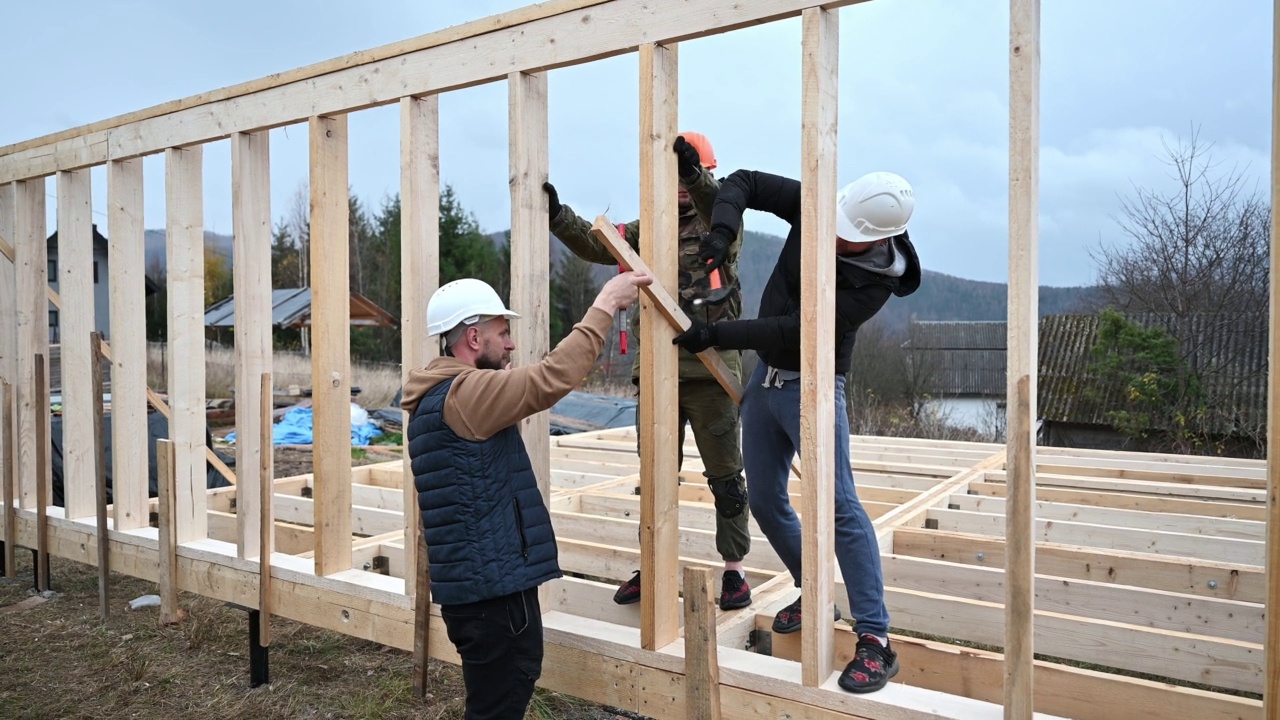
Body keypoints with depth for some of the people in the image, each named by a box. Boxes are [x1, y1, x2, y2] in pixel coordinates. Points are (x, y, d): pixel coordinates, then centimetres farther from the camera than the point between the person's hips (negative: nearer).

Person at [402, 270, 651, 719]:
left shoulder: (440, 396, 14)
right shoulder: (466, 392, -19)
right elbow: (553, 378, -26)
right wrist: (604, 306, -18)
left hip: (479, 581, 11)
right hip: (492, 586, -11)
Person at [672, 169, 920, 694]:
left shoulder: (876, 281, -22)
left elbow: (797, 329, -27)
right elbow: (743, 182, -4)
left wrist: (716, 334, -27)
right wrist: (722, 233, -24)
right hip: (765, 376, 6)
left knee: (838, 505, -15)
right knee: (765, 500, 11)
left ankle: (875, 640, -8)